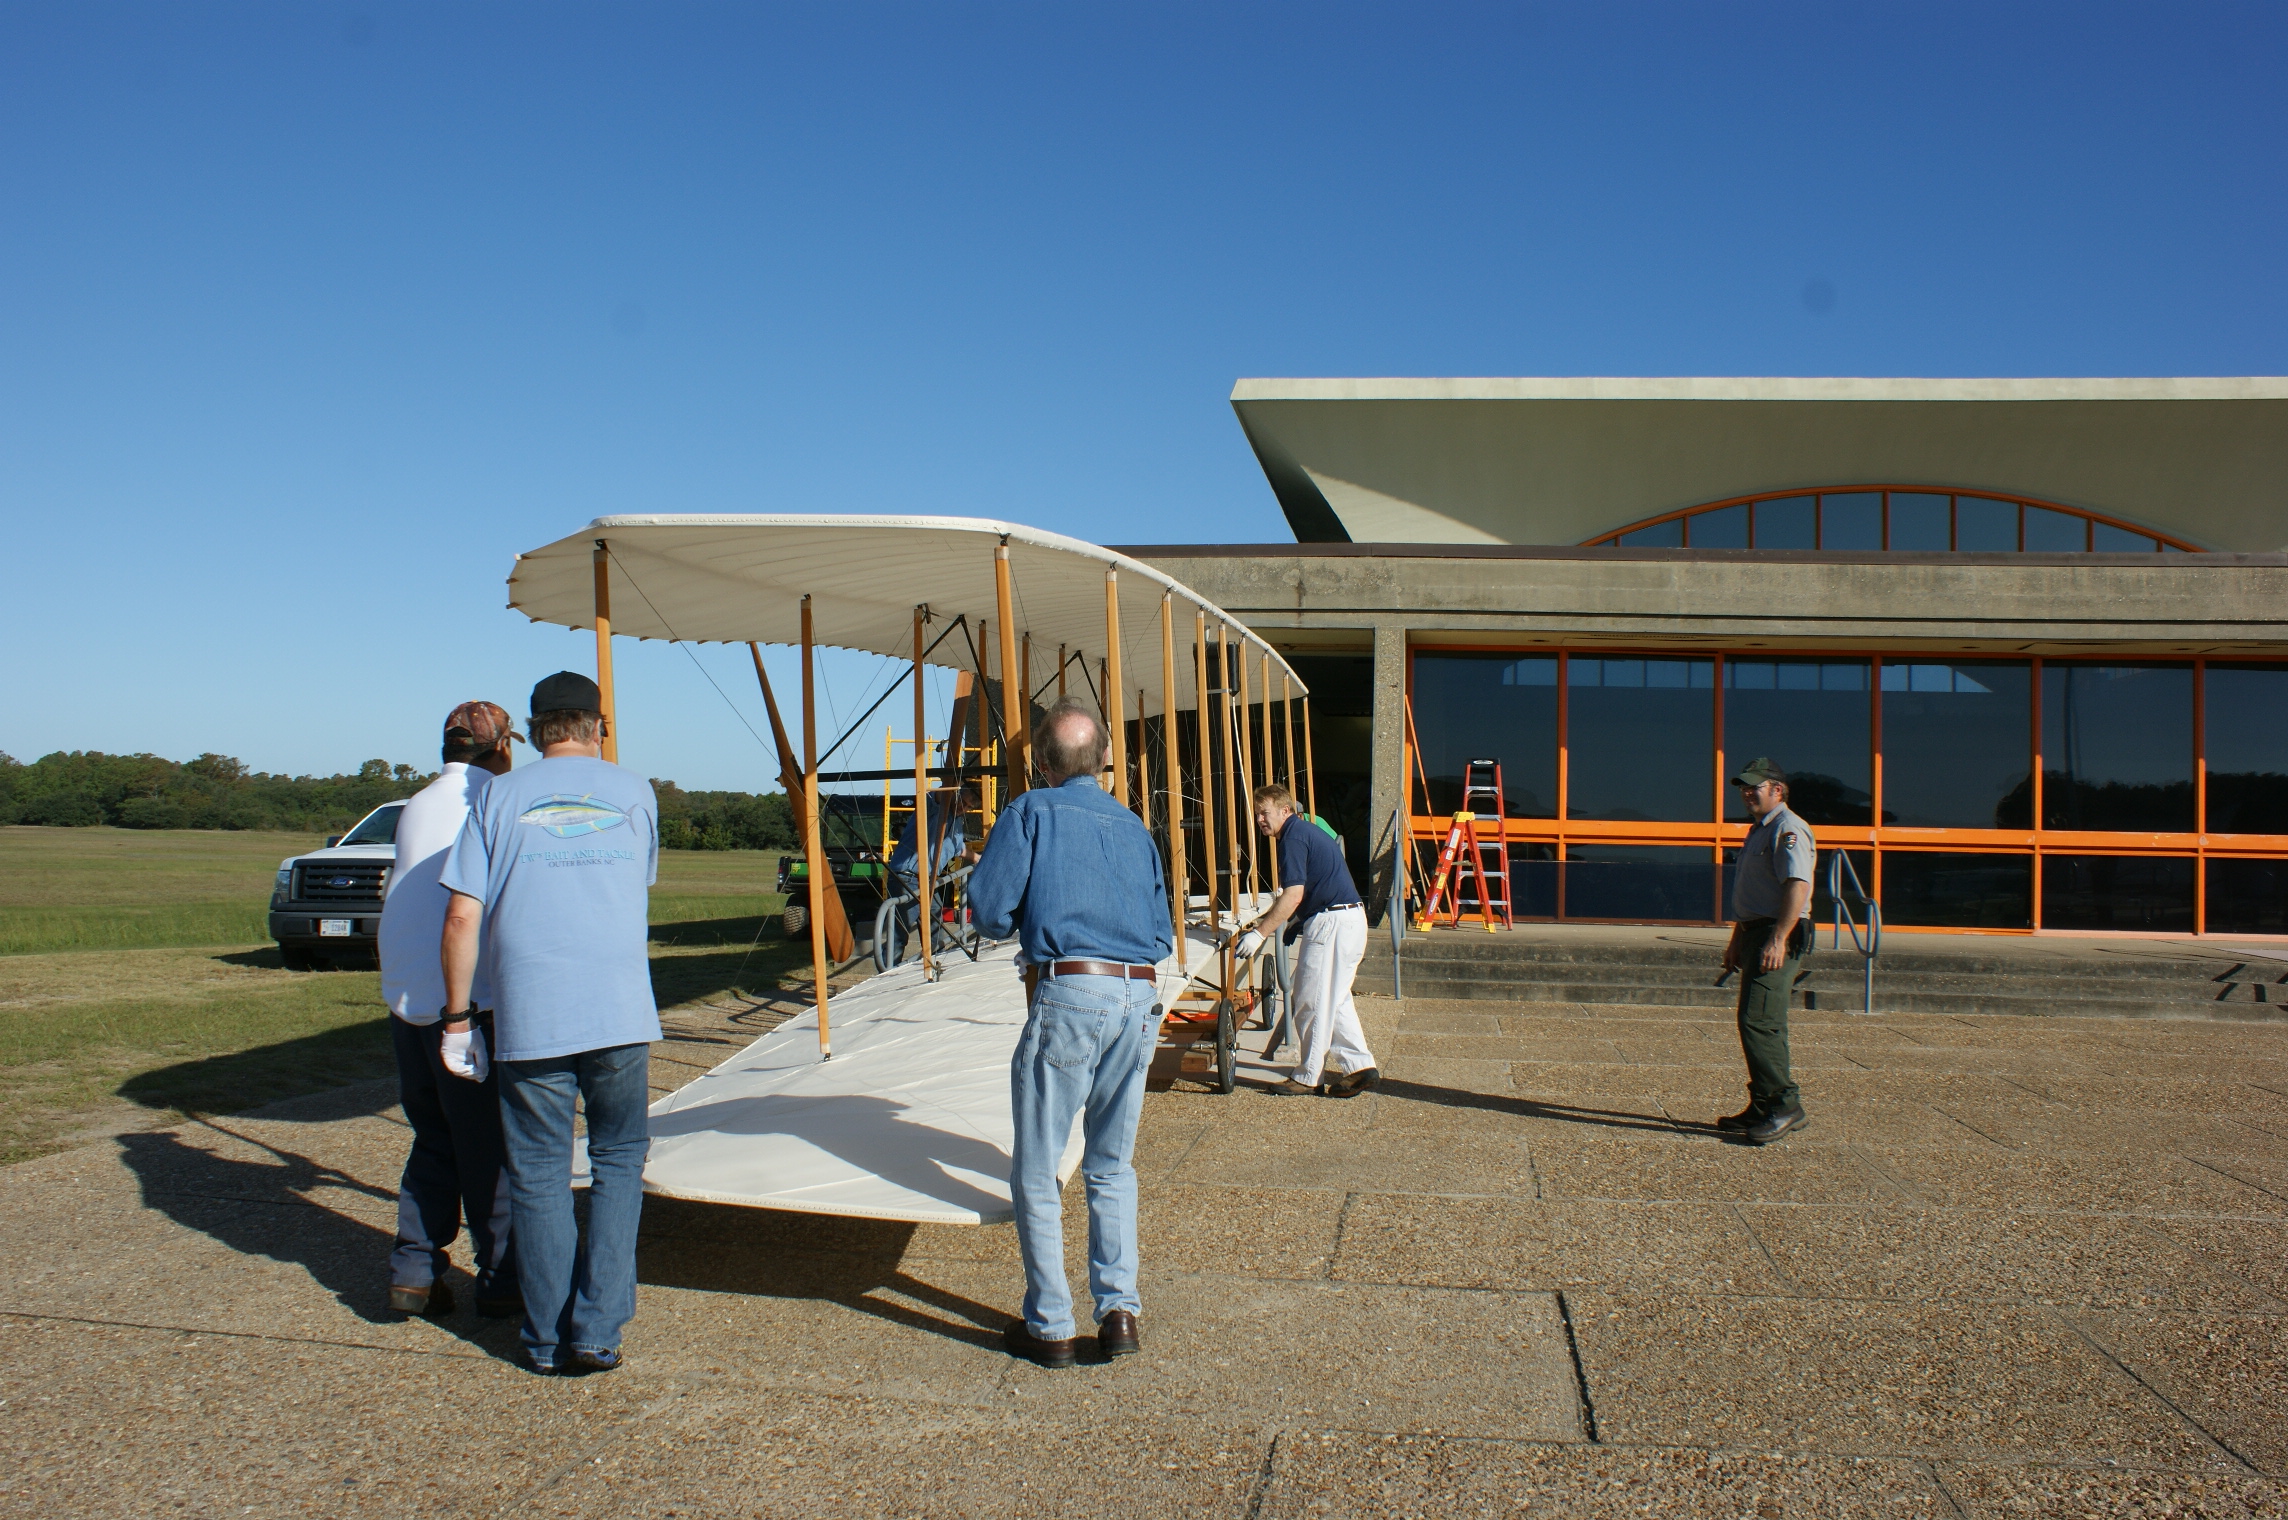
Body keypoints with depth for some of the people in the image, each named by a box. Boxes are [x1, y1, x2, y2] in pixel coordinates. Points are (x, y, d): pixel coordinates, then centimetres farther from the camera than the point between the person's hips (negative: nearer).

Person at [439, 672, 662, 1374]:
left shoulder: (499, 798, 4)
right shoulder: (635, 793, 8)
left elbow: (462, 916, -1)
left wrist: (457, 1015, 6)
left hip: (528, 1020, 0)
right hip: (621, 1013, 0)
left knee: (538, 1176, 10)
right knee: (618, 1160, 13)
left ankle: (549, 1340, 17)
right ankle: (598, 1328, 7)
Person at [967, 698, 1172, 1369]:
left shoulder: (1030, 812, 2)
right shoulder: (1133, 827, 17)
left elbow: (989, 910, -4)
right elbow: (1161, 935, 17)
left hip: (1068, 993, -5)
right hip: (1141, 999, 5)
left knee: (1037, 1173, 7)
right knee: (1113, 1167, 19)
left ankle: (1049, 1326, 11)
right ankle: (1119, 1311, 13)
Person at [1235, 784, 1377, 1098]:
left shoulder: (1293, 836, -12)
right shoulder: (1308, 831, 19)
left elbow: (1294, 896, -20)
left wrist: (1260, 933, -19)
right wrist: (1265, 921, 21)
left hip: (1330, 923, -10)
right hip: (1351, 919, 10)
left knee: (1311, 1001, 0)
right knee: (1334, 1000, 16)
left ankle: (1308, 1077, 8)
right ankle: (1361, 1067, 15)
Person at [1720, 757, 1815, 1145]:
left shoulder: (1788, 829, -11)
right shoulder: (1758, 830, 20)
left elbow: (1798, 885, -23)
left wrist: (1778, 940, -29)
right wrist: (1738, 940, 27)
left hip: (1779, 937, -10)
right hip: (1756, 933, 10)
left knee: (1759, 1021, -15)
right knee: (1756, 1022, 11)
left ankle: (1785, 1106, -12)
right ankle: (1763, 1108, 16)